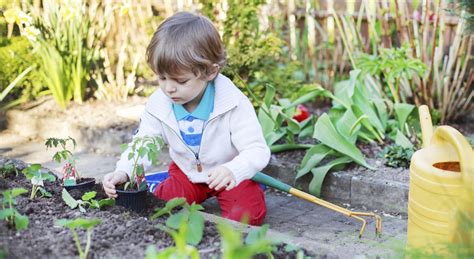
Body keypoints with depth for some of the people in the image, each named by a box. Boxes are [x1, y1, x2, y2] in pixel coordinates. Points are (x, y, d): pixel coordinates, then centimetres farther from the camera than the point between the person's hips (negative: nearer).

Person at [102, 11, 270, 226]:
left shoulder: (234, 103, -29)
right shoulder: (158, 104, -17)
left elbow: (257, 150, -29)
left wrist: (232, 171, -50)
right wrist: (123, 172, -31)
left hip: (233, 174, -4)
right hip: (186, 174, 4)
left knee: (248, 215, -26)